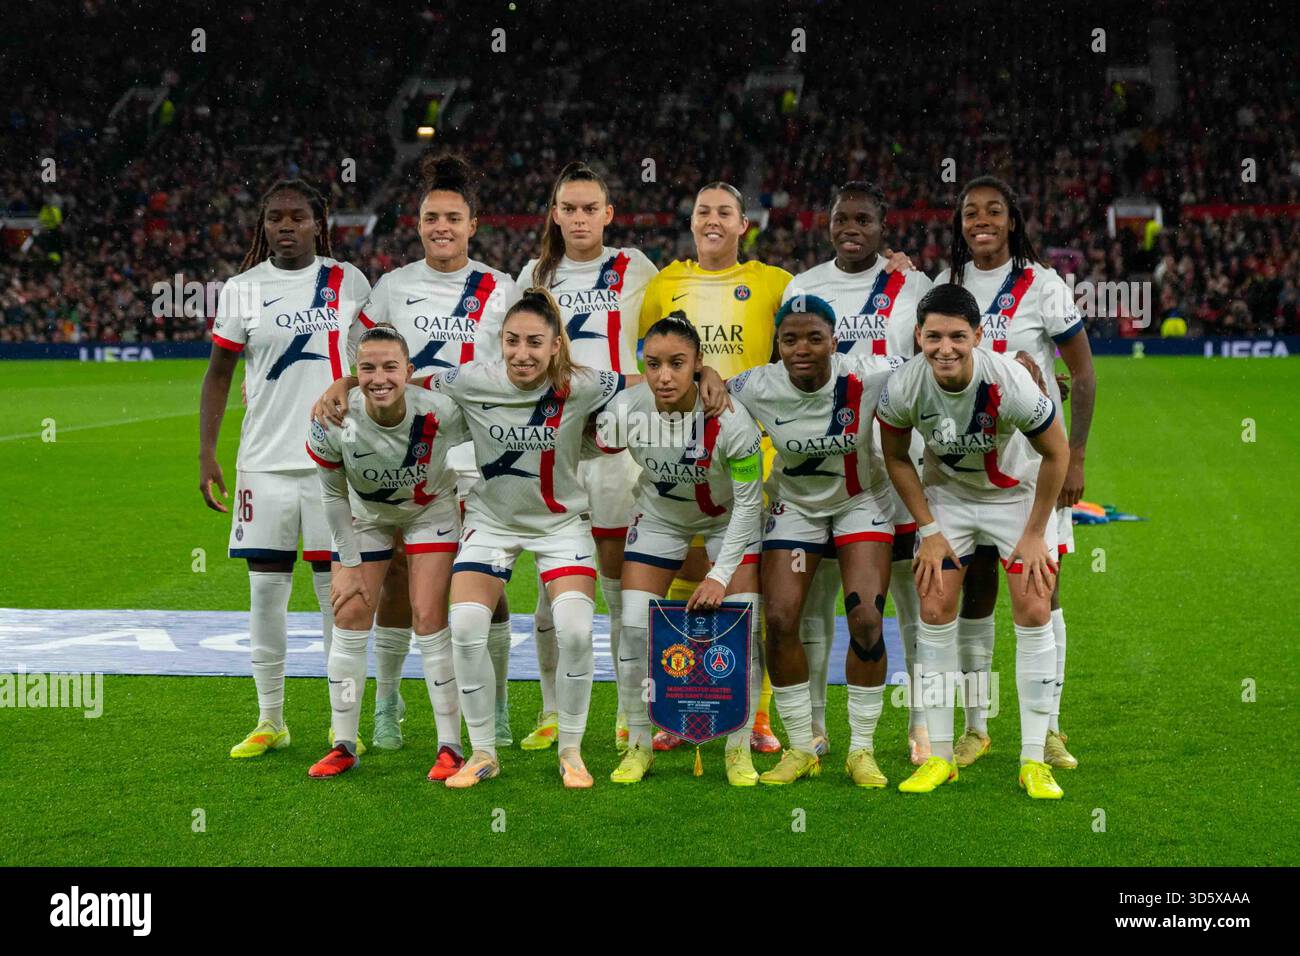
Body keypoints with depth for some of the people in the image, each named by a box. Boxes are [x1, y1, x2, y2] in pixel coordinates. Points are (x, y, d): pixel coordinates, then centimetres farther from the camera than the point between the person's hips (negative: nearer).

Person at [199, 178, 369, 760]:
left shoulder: (348, 282, 4)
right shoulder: (241, 290, 3)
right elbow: (219, 373, 8)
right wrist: (207, 454, 1)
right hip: (265, 461, 1)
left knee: (338, 588, 1)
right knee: (266, 587, 4)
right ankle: (270, 721, 16)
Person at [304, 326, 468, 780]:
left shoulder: (439, 412, -34)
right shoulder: (333, 422, -29)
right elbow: (333, 495, -12)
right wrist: (350, 564, -8)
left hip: (431, 511, -2)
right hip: (365, 516, 2)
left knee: (429, 619, -10)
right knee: (350, 616, -2)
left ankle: (450, 747, -1)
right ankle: (344, 746, 12)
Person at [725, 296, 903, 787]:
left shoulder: (867, 376, -26)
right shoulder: (757, 388, -21)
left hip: (862, 500, -1)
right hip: (794, 503, 2)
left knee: (866, 620, -13)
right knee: (779, 619, -9)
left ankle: (862, 749, 4)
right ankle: (801, 748, 8)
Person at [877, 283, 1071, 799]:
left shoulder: (1010, 383, -33)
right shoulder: (903, 388, -25)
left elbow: (1057, 453, -16)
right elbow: (897, 457, -5)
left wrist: (1035, 534, -12)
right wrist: (928, 531, -7)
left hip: (1018, 492, -2)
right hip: (947, 493, 2)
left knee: (1034, 611, -10)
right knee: (934, 610, -5)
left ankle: (1033, 760, 0)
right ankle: (940, 755, 6)